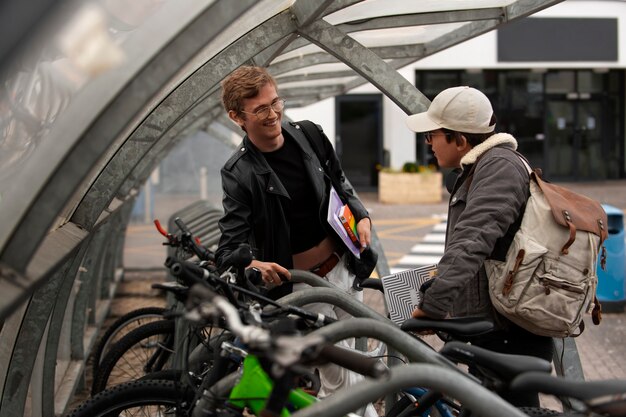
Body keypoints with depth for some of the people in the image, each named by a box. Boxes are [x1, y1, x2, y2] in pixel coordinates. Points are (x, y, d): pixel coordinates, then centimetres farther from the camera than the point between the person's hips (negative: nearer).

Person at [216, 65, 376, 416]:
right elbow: (230, 246, -22)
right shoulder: (240, 174, -18)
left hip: (344, 267, 5)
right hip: (302, 287, -5)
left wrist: (361, 216, -7)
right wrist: (252, 264, -44)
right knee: (340, 380, 0)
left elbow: (340, 183, 12)